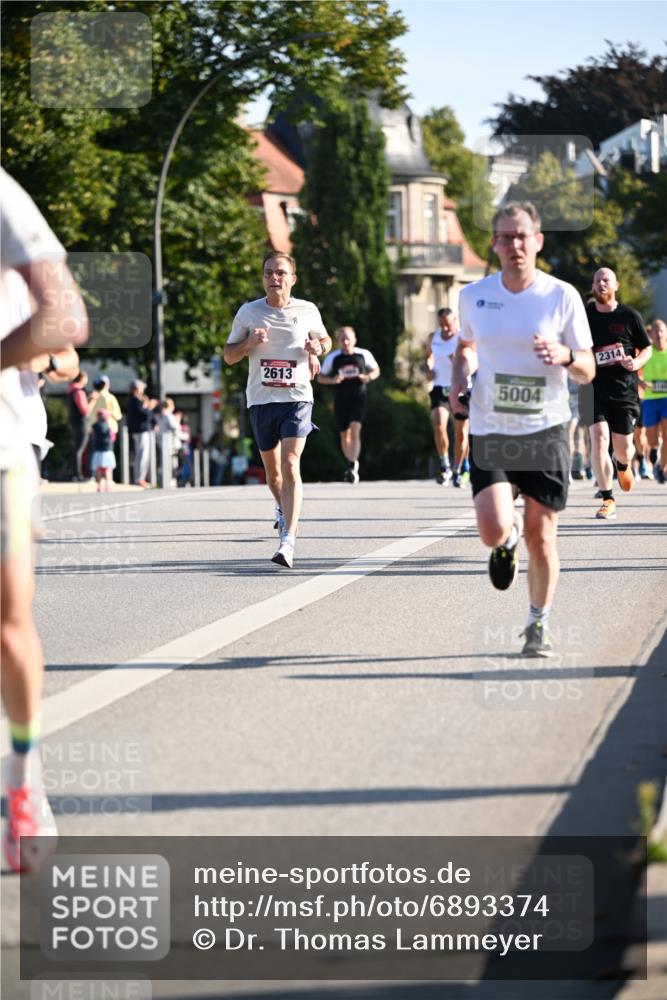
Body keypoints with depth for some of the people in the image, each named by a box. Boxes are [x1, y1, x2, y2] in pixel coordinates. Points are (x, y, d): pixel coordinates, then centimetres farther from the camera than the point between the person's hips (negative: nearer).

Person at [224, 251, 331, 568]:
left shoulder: (308, 311, 3)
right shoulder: (249, 312, 3)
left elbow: (324, 340, 21)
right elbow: (228, 355, 9)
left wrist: (317, 347, -3)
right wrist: (249, 343, -12)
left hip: (297, 398, -2)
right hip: (261, 399, 2)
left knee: (290, 464, -17)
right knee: (272, 469, 13)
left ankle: (288, 541, -24)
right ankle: (283, 508, 47)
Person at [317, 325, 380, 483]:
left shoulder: (364, 355, 0)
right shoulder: (333, 358, 0)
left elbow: (376, 370, 14)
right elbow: (320, 377, 7)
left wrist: (368, 377, -8)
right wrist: (332, 380, -14)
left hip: (359, 399, -2)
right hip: (341, 400, 2)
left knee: (355, 429, -20)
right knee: (345, 435, 9)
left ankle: (352, 467, -28)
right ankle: (353, 467, 29)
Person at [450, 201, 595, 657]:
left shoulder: (562, 296, -4)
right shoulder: (474, 295, 2)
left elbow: (588, 370, 0)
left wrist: (564, 356, -22)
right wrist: (458, 381, 2)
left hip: (545, 430, -1)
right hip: (490, 431, 1)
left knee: (541, 538, 1)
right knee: (493, 530, -17)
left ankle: (539, 624, 23)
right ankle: (508, 539, 22)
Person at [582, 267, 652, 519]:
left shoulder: (629, 316, 0)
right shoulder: (584, 314, 4)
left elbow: (647, 348, 7)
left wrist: (636, 363, -13)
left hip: (624, 388, 0)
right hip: (594, 387, 0)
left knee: (623, 448, 2)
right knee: (599, 439, -16)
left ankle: (623, 465, 42)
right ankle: (607, 499, -8)